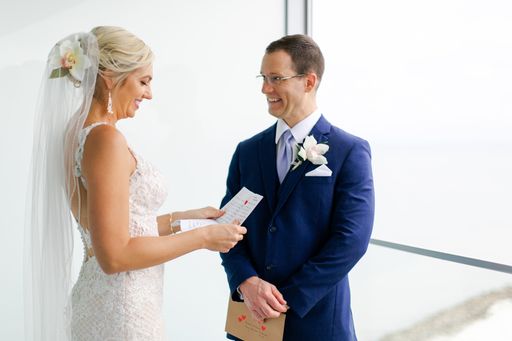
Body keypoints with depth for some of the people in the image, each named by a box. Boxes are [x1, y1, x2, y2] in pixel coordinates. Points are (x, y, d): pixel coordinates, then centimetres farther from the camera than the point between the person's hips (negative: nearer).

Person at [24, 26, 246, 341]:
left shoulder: (77, 133, 7)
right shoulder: (105, 138, -20)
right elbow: (115, 255, -23)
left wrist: (183, 218, 14)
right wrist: (202, 237, -14)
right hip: (123, 311, -9)